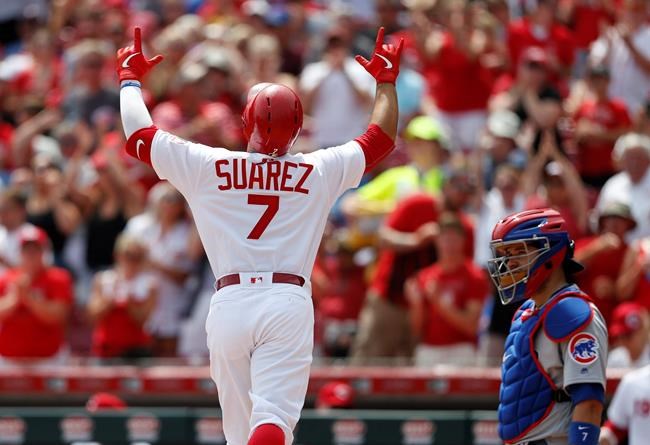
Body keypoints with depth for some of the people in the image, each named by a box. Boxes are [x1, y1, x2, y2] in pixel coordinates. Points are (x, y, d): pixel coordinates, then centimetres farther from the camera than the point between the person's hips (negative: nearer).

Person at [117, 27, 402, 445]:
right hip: (289, 303, -1)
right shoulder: (319, 171, 8)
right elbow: (383, 137, 22)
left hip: (230, 302, 1)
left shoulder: (207, 167, 6)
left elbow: (138, 132, 15)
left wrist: (131, 77, 32)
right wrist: (386, 81, 37)